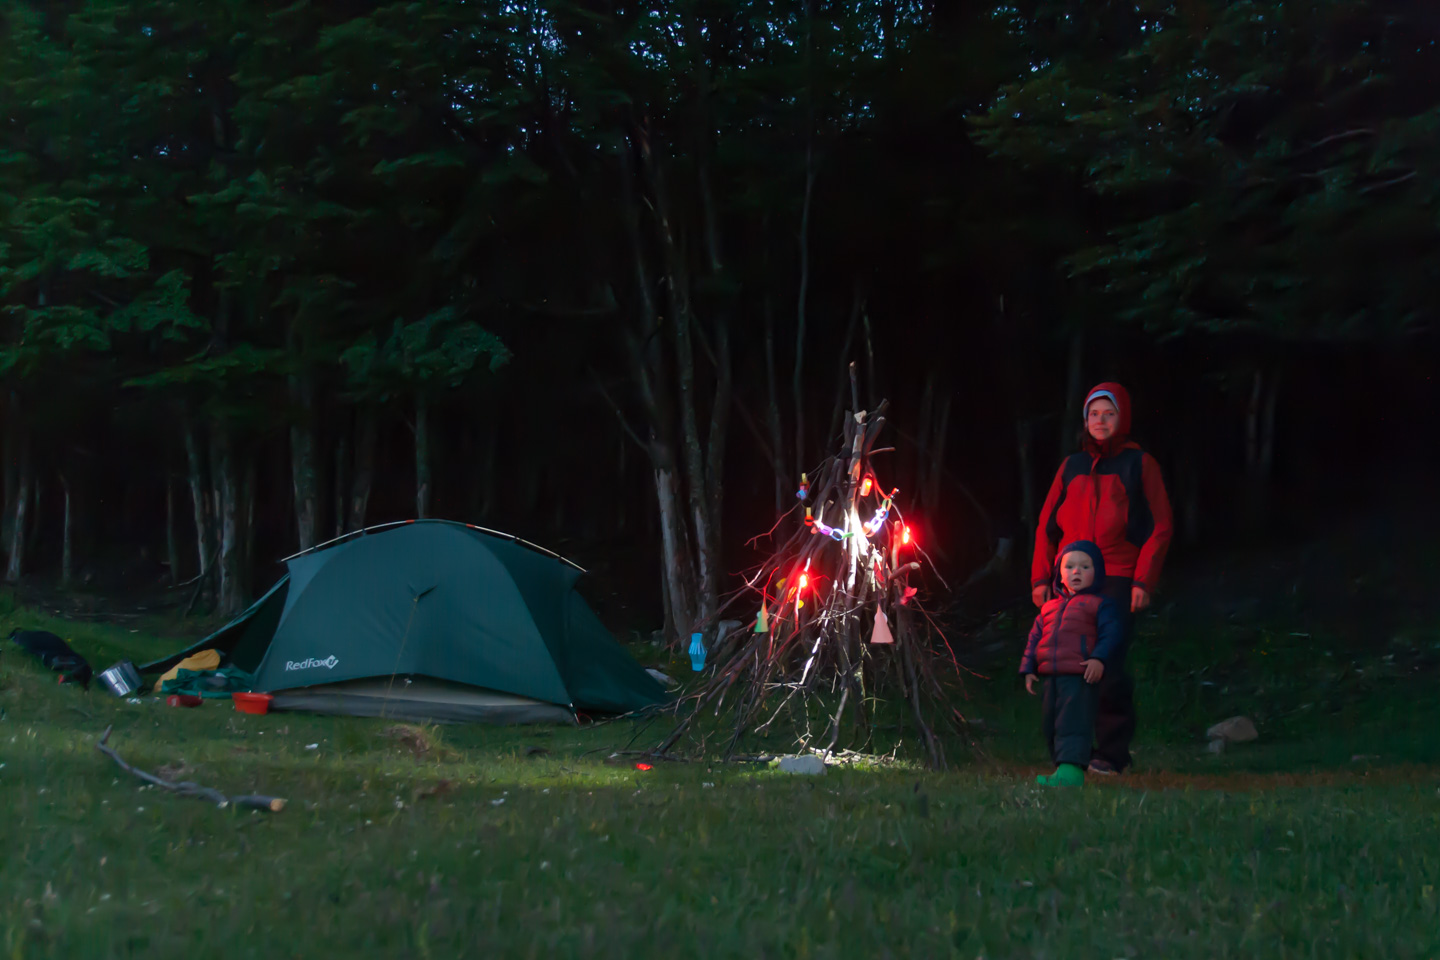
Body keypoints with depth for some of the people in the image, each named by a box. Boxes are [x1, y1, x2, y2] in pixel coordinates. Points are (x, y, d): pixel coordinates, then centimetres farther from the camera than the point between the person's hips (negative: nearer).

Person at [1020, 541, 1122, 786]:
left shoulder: (1099, 604, 4)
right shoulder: (1049, 607, 21)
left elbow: (1110, 633, -6)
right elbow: (1034, 638, 24)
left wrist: (1099, 658, -21)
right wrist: (1028, 669, 17)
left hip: (1080, 676, -7)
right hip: (1051, 676, 7)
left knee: (1073, 722, -15)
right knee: (1051, 724, 9)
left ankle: (1071, 770, -22)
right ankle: (1060, 764, 19)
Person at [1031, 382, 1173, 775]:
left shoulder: (1139, 464, 5)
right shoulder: (1072, 466, 16)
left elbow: (1160, 527, 1)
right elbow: (1047, 525, 16)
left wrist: (1143, 581, -8)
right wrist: (1041, 578, 7)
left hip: (1118, 581, -4)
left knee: (1108, 665, -11)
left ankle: (1111, 753, -2)